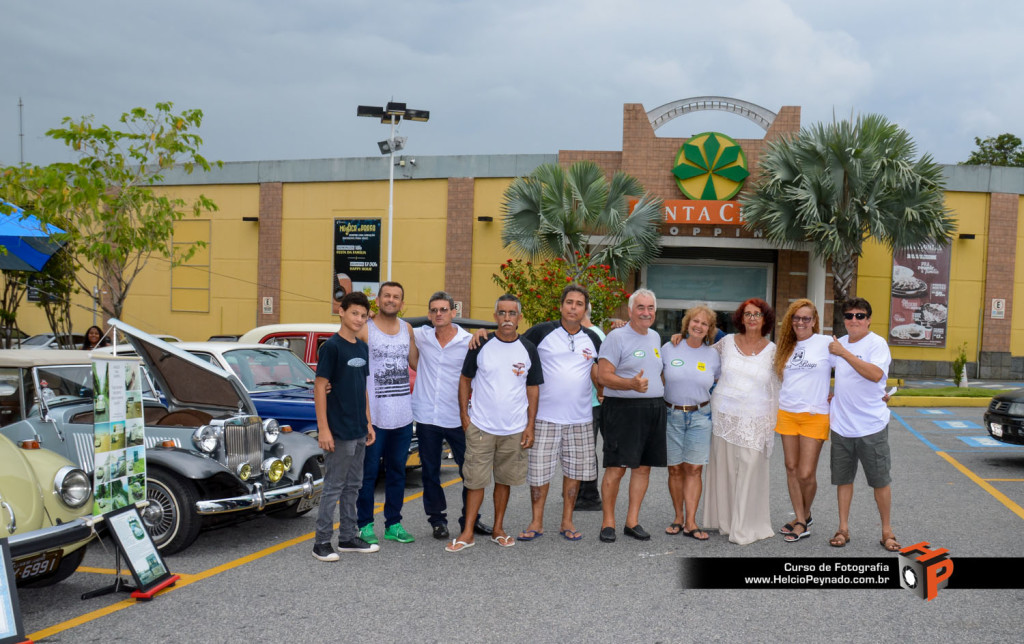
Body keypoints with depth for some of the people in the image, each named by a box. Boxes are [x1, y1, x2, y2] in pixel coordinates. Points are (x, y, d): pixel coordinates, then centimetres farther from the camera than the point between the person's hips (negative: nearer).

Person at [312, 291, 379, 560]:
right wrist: (323, 429, -18)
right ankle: (321, 542, 8)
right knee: (333, 487, -1)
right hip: (338, 431, -7)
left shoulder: (362, 348, 11)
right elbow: (320, 387, -14)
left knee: (352, 486, 14)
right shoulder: (331, 346, -11)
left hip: (359, 431, 8)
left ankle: (348, 537, 24)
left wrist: (368, 423, 14)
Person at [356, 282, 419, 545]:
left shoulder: (407, 329, 11)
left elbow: (416, 361, 15)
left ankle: (393, 524, 22)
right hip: (374, 414, -5)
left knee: (397, 471, 12)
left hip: (403, 414, 5)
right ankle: (366, 525, 13)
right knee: (369, 471, 2)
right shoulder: (365, 330, -6)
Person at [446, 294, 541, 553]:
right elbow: (465, 380, 5)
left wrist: (530, 426, 3)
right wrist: (464, 414, -3)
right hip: (480, 426, -2)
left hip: (514, 429, 2)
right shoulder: (481, 345, -3)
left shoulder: (528, 349, 2)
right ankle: (467, 533, 10)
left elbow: (533, 388, 7)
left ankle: (498, 529, 25)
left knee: (504, 480, 12)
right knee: (475, 480, 1)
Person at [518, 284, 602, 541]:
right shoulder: (542, 332, -2)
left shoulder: (592, 339, 10)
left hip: (580, 417, 3)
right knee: (539, 470, 1)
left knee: (575, 469, 9)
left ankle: (567, 522, 21)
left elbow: (599, 375, 13)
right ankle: (536, 523, 14)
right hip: (545, 416, -3)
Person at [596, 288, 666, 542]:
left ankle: (632, 522, 17)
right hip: (623, 409, -7)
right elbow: (603, 376, -13)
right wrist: (632, 384, -27)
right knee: (616, 468, -7)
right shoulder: (617, 337, -7)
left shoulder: (655, 337, 16)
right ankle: (608, 522, 5)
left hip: (653, 409, 7)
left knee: (643, 467, 8)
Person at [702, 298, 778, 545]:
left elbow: (774, 389, 7)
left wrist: (772, 422, 4)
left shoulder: (772, 350, 2)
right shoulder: (727, 342, 5)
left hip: (755, 421, -1)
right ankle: (723, 519, 20)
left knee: (750, 471, -6)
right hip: (724, 415, 2)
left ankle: (746, 527, 4)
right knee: (723, 467, 6)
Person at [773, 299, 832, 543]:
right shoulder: (786, 347, 13)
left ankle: (805, 517, 19)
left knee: (806, 473, -4)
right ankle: (800, 520, 17)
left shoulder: (826, 343, -4)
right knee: (792, 469, 7)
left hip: (815, 415, -5)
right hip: (787, 413, 5)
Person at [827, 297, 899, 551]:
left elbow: (875, 374, -28)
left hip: (871, 425, -5)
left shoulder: (877, 343, -10)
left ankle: (886, 531, 18)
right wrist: (833, 397, 14)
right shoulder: (839, 343, 9)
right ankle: (843, 528, 20)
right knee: (843, 478, 11)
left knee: (880, 480, 4)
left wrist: (844, 352, -28)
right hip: (841, 424, 5)